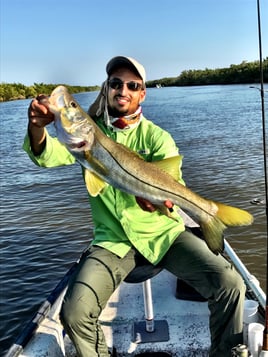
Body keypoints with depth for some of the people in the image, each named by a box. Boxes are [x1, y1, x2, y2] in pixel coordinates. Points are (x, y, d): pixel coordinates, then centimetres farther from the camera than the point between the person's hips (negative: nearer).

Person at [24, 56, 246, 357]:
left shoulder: (156, 137, 0)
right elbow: (50, 155, -13)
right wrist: (38, 128, -36)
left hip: (164, 233, 0)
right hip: (112, 241, 0)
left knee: (230, 285, -17)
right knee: (74, 313, -22)